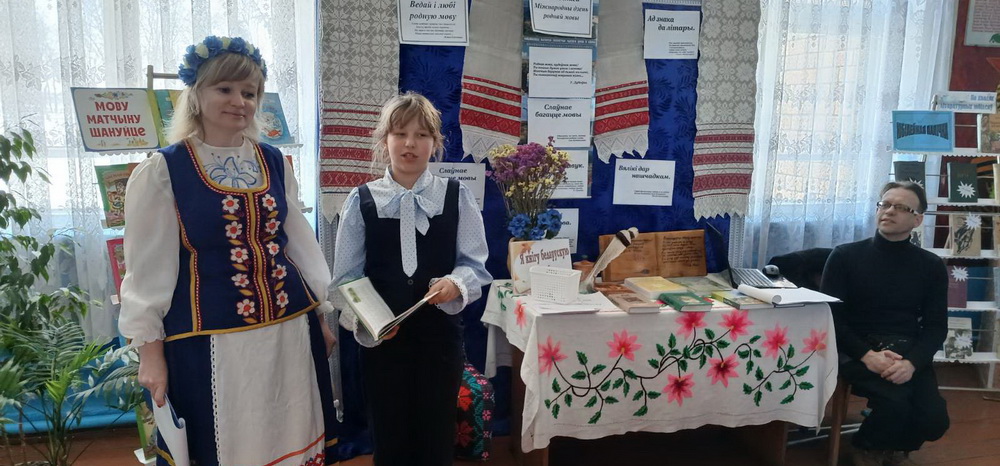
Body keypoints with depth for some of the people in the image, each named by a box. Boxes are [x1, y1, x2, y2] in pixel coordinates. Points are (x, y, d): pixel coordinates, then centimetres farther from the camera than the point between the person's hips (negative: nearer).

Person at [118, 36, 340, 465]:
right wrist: (150, 351, -5)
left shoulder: (274, 162, 7)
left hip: (289, 330, 5)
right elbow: (148, 267, -5)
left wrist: (321, 314, 13)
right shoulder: (162, 171, -6)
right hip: (210, 340, -4)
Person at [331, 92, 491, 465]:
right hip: (380, 338, 0)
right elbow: (347, 277, -1)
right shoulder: (361, 201, -1)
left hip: (440, 335, 0)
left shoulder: (457, 197, 1)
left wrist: (455, 283, -20)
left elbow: (476, 264, 1)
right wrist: (364, 319, -18)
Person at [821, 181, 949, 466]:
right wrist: (867, 355, -19)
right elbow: (831, 316, -3)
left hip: (909, 354, 3)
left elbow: (936, 326, 4)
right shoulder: (845, 256, 1)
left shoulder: (932, 266, 10)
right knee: (896, 404, -29)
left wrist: (912, 362, -16)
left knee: (934, 420, -18)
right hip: (858, 351, -3)